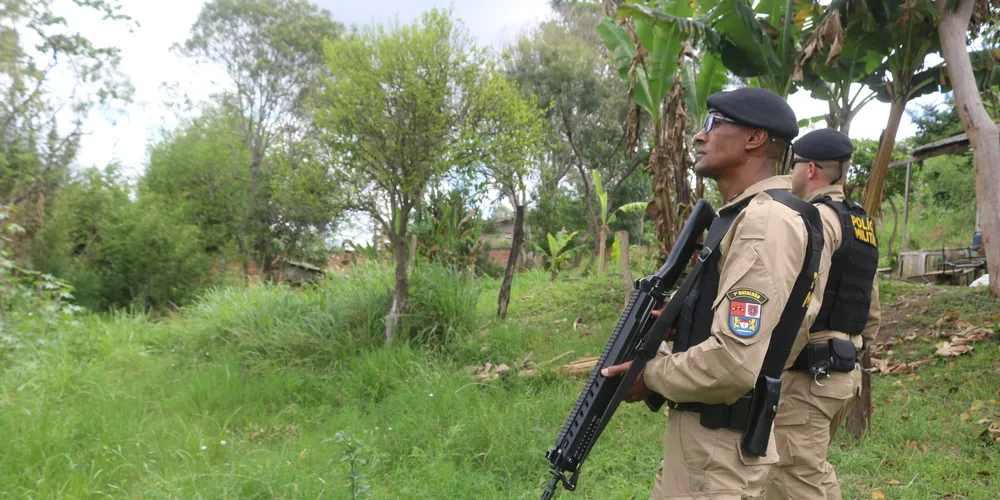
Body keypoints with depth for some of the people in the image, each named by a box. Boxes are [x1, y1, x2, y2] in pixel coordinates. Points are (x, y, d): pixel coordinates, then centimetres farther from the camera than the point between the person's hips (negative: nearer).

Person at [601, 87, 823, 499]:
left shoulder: (767, 220, -21)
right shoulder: (741, 216, 13)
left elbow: (733, 362, -29)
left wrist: (651, 375, -14)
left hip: (720, 443, -10)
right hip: (697, 430, 10)